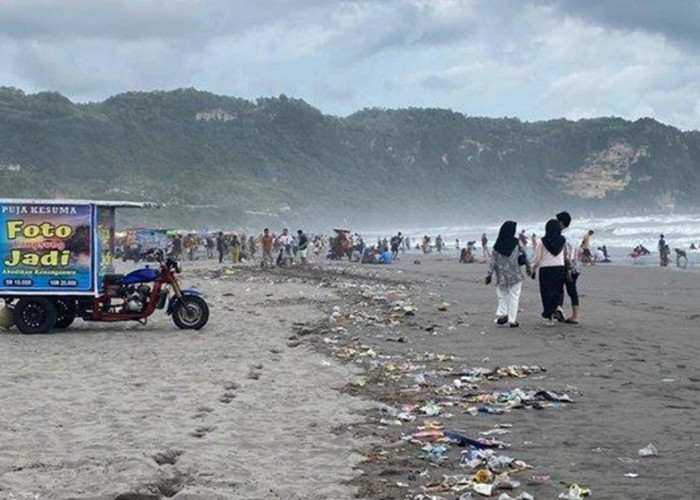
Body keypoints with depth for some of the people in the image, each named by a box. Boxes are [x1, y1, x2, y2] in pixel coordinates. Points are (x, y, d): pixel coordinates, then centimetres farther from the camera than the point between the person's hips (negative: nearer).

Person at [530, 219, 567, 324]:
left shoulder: (542, 241, -6)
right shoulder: (563, 241, 1)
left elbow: (537, 258, -3)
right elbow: (566, 257, 8)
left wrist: (532, 270, 10)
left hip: (545, 269, -2)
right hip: (560, 269, 2)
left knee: (547, 292, 6)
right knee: (559, 290, 15)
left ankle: (549, 315, 7)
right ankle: (558, 306, -11)